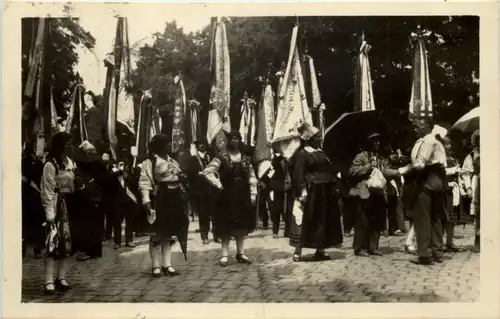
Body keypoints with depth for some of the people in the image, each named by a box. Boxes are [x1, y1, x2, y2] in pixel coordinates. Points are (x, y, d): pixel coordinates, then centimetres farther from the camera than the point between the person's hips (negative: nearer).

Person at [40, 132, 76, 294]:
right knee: (53, 242, -7)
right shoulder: (50, 164, -13)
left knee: (66, 241, 9)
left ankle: (61, 278, 17)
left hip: (67, 203, 7)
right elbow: (47, 191, -13)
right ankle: (49, 281, -2)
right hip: (55, 204, -7)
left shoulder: (69, 162, 7)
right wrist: (50, 214, -15)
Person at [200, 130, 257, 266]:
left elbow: (252, 178, 9)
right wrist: (219, 185, -13)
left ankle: (241, 253, 17)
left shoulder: (246, 159, 8)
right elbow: (207, 172, -10)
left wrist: (253, 195, 2)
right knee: (226, 226, 0)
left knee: (242, 225, 8)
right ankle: (224, 254, 4)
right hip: (227, 196, -4)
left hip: (243, 196, 4)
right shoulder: (222, 157, -5)